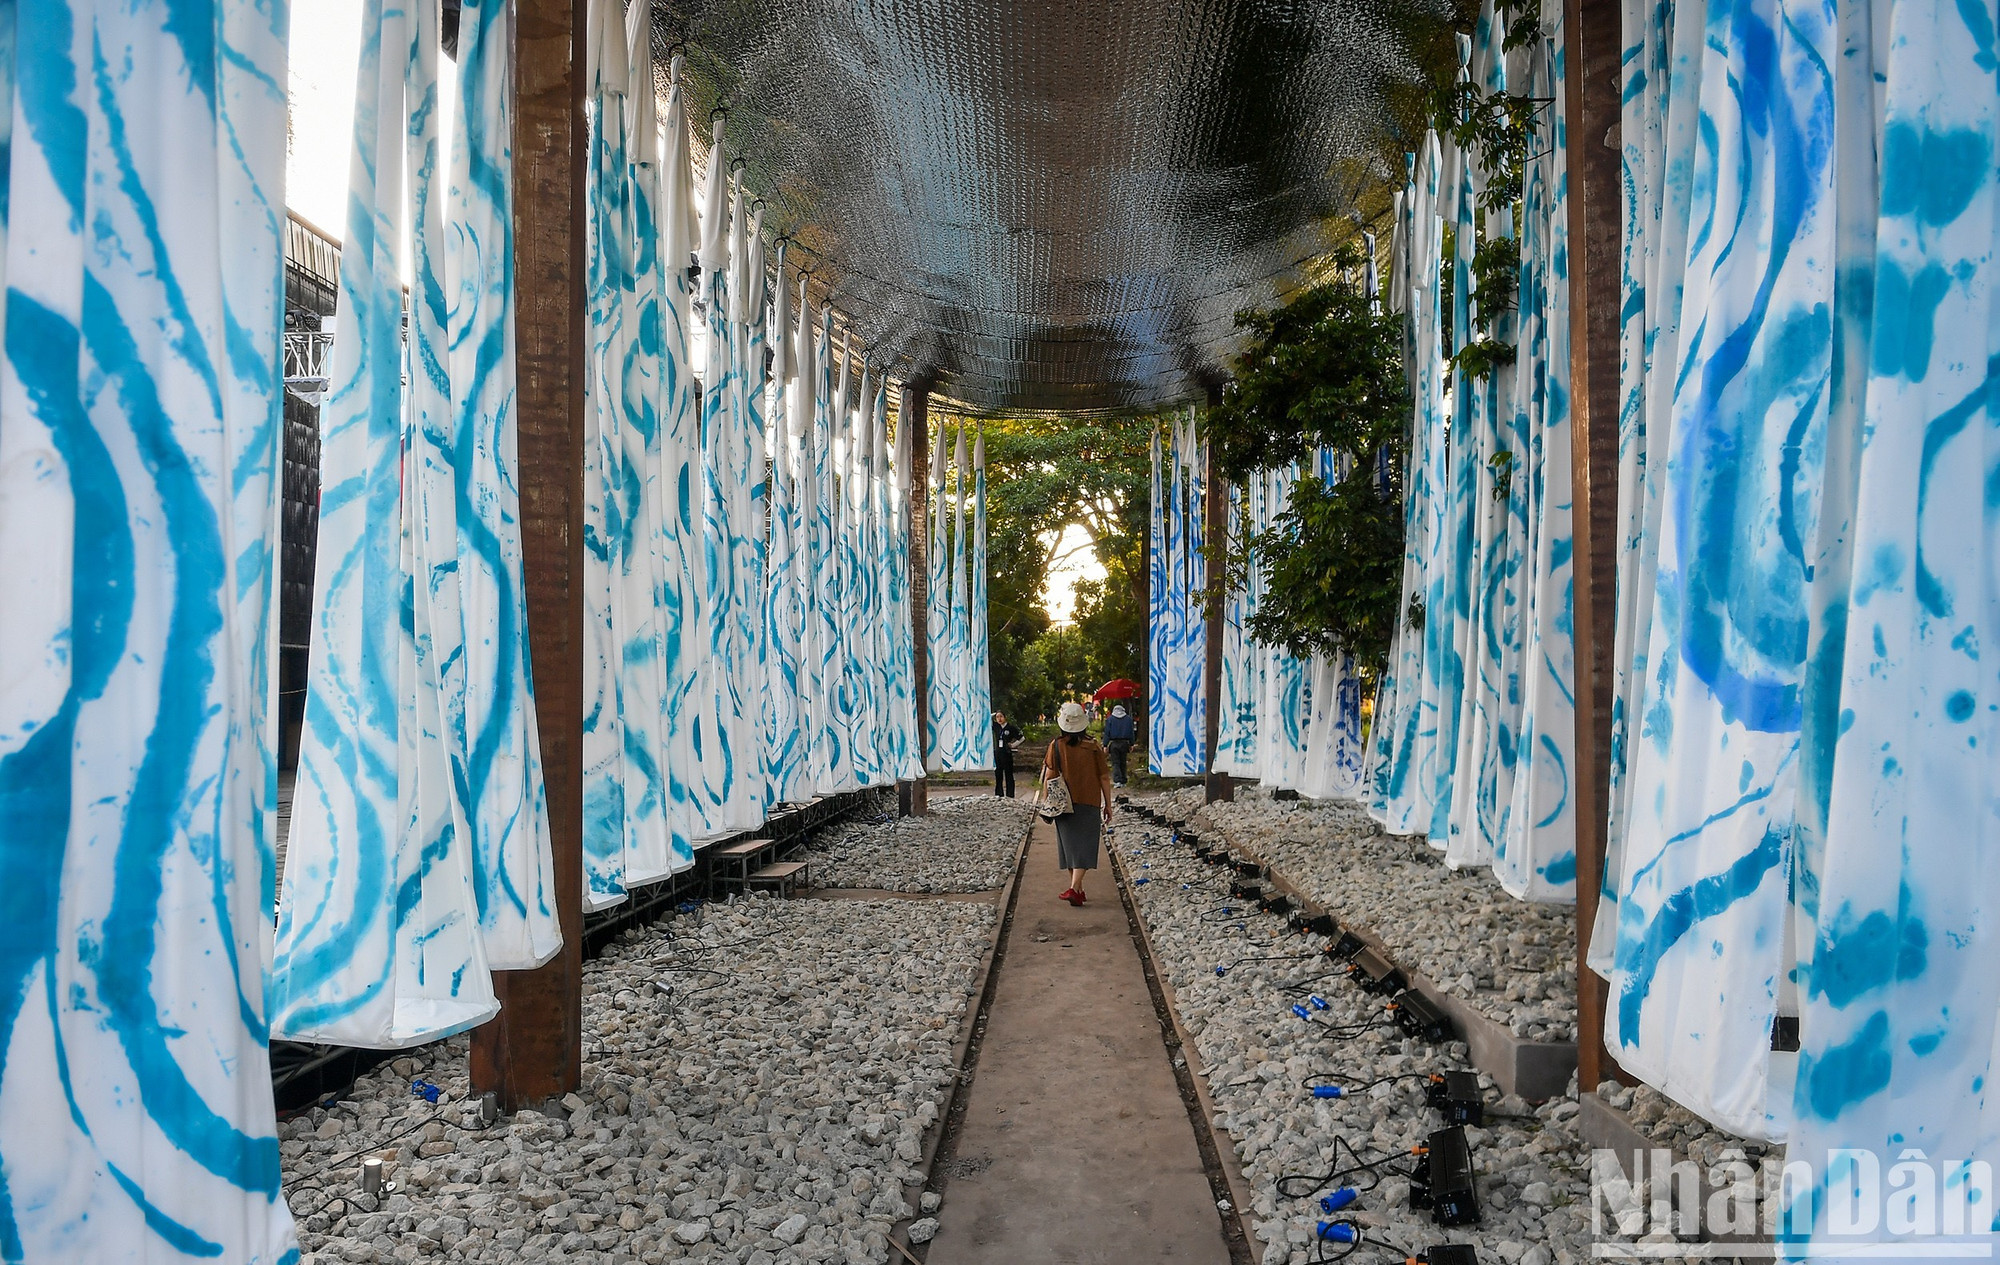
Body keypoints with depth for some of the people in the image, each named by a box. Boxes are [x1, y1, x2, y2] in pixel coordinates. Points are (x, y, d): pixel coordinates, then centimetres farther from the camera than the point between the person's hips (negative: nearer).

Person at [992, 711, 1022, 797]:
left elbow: (1021, 738, 0)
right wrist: (994, 714, 7)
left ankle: (1010, 796, 6)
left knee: (1008, 776, 2)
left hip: (1007, 754, -4)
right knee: (998, 775, 9)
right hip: (997, 754, 4)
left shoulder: (1011, 728, -5)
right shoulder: (996, 727, 6)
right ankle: (999, 795, 16)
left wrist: (1012, 745, 1)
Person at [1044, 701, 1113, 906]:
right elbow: (1104, 777, -1)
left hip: (1065, 804, 1)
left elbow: (1049, 778, -5)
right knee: (1084, 846, -1)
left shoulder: (1056, 746, -5)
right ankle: (1074, 888, -17)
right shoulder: (1093, 746, -4)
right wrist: (1108, 804, 8)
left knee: (1070, 845, 13)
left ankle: (1078, 889, 22)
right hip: (1089, 803, -1)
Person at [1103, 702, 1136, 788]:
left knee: (1115, 763, -1)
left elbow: (1107, 733, -4)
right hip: (1124, 743, 3)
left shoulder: (1109, 719, -2)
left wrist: (1105, 745, -1)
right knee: (1123, 763, 12)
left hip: (1114, 743, -2)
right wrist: (1131, 744, 13)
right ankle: (1123, 781, 15)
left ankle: (1117, 780, -16)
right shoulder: (1128, 718, 5)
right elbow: (1132, 732, 8)